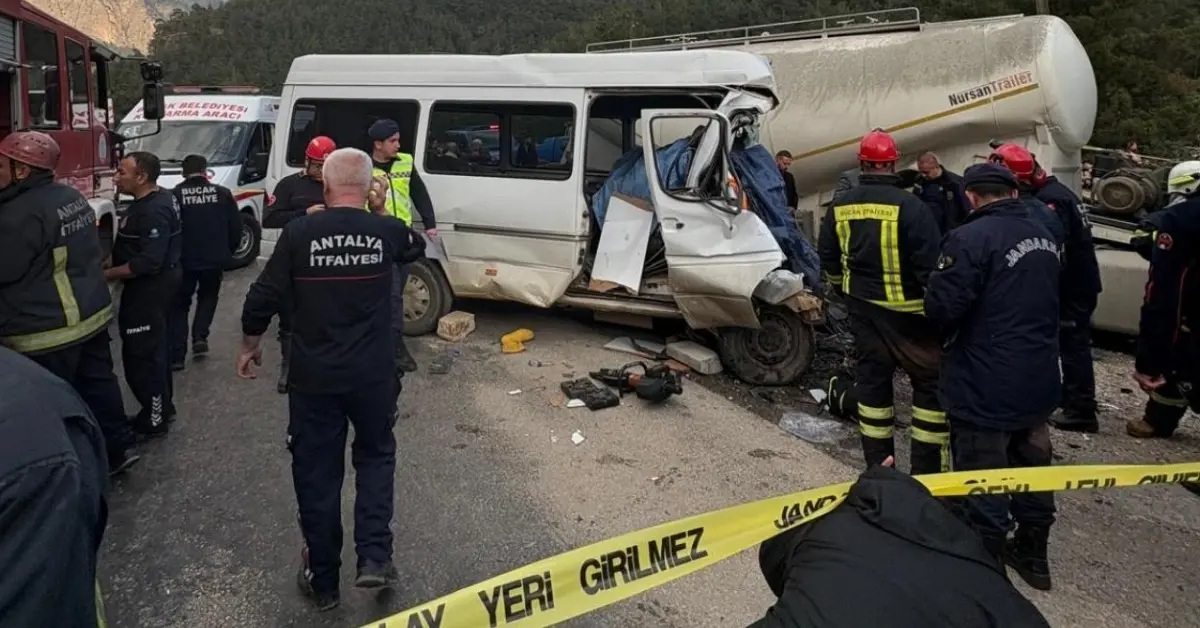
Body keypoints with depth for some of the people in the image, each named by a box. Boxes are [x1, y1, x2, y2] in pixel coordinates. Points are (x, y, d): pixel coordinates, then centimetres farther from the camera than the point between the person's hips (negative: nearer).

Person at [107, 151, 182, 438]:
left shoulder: (153, 211, -24)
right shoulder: (158, 199, 9)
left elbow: (148, 262, -29)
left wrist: (108, 273, -21)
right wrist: (114, 264, 9)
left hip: (148, 288, -11)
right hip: (154, 284, 11)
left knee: (141, 354, -2)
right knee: (153, 349, 20)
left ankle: (153, 420, 7)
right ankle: (162, 406, 33)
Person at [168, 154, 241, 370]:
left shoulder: (175, 195, -6)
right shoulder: (222, 193, -1)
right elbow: (236, 228, 0)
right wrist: (228, 252, 14)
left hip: (184, 260, -1)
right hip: (214, 259, 1)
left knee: (179, 305, 11)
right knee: (208, 298, 25)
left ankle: (176, 356, 7)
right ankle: (200, 337, 9)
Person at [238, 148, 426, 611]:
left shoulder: (298, 233, -8)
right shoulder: (386, 232, -4)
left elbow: (263, 299, -5)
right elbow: (416, 246, 20)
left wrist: (250, 346, 10)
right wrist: (380, 212, 18)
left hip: (314, 377, -1)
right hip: (374, 375, 1)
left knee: (316, 474, 12)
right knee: (375, 456, 22)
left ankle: (323, 582, 23)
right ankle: (374, 557, 10)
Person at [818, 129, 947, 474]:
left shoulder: (840, 207, 1)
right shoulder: (909, 206, -17)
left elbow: (829, 260, 12)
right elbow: (930, 265, -17)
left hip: (862, 309, 6)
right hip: (906, 311, -5)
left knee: (872, 376, 14)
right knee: (932, 381, 5)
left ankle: (877, 465, 21)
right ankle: (927, 469, 6)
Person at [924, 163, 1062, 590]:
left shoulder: (971, 238, -21)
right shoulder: (1043, 233, 9)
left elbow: (941, 307, -22)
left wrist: (940, 282, -2)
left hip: (986, 386, -8)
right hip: (1040, 379, 8)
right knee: (1032, 466, 22)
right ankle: (1033, 555, 36)